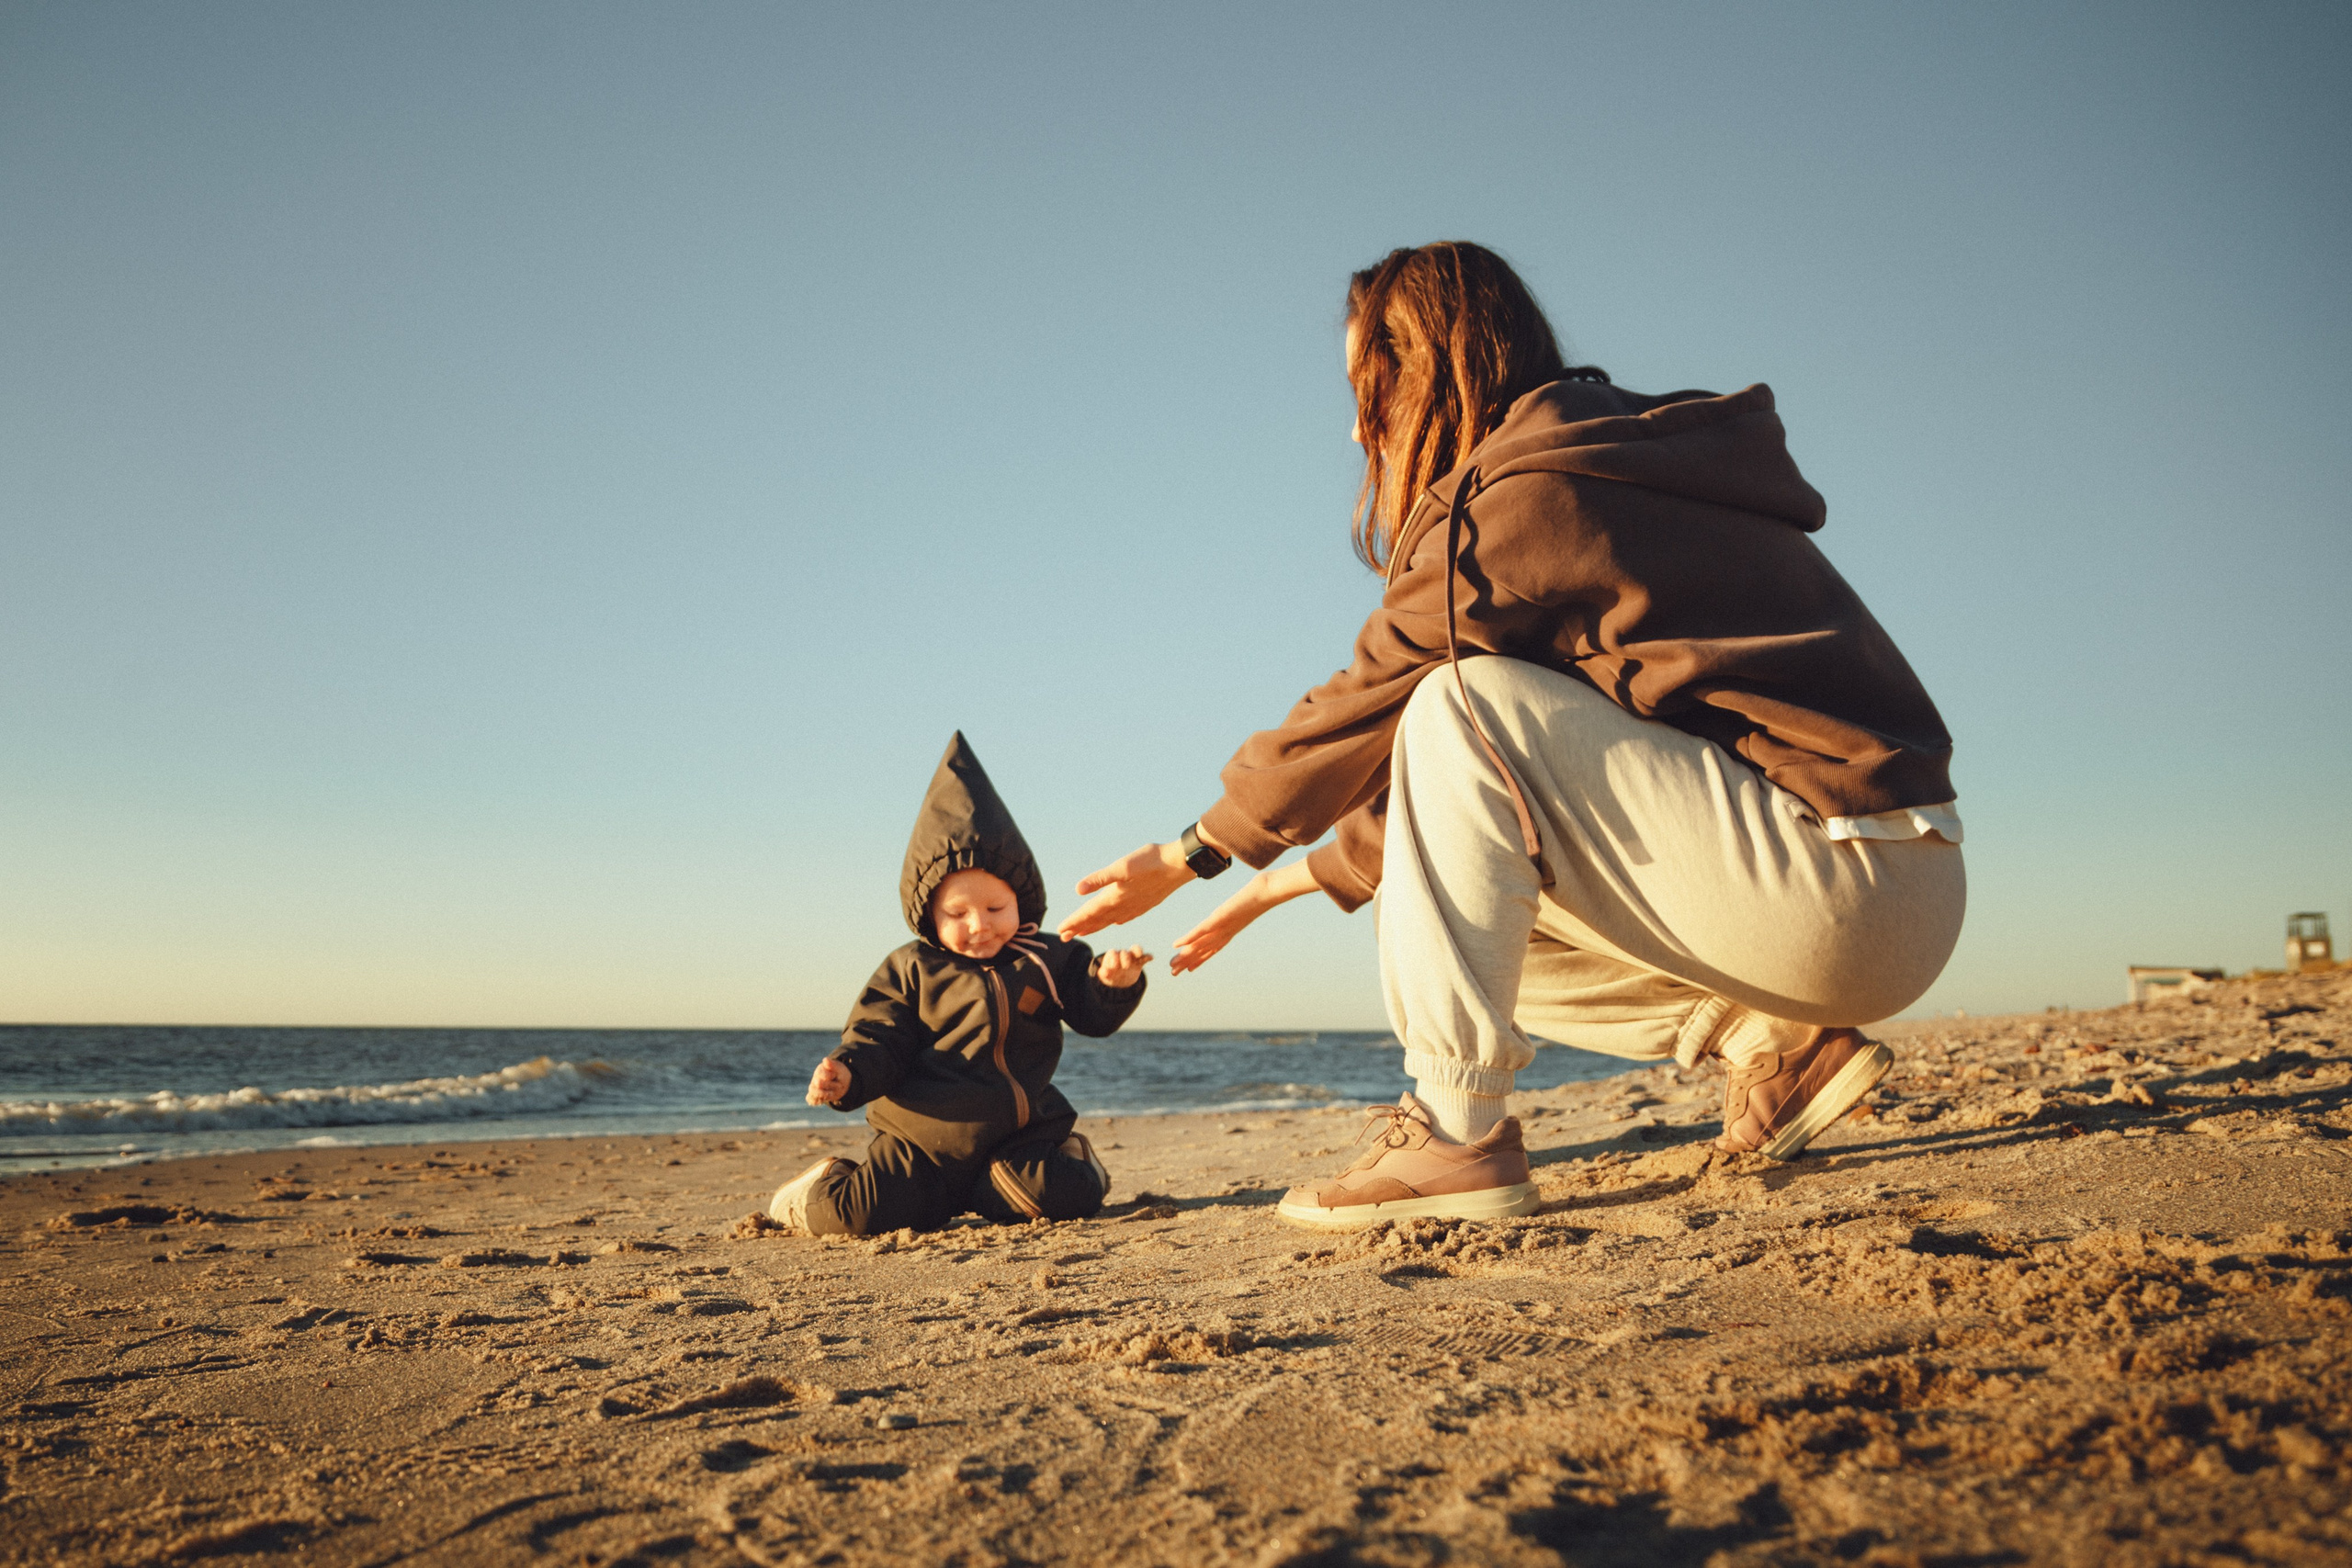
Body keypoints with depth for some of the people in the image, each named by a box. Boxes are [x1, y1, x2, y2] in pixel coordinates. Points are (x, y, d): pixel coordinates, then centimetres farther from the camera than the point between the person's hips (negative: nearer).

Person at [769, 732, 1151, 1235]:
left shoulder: (1047, 959, 7)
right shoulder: (911, 971, 2)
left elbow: (1093, 1014, 5)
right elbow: (881, 1041, 0)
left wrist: (1113, 983, -18)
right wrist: (848, 1072, -21)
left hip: (1017, 1132, 1)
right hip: (922, 1141, -1)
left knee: (1066, 1194, -25)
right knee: (857, 1214, -19)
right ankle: (823, 1188, 16)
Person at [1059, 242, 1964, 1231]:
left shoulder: (1529, 501, -13)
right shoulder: (1609, 467, 17)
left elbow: (1360, 715, -6)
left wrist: (1192, 854, 9)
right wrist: (1280, 885, 23)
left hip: (1851, 884, -10)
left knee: (1466, 708, -20)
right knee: (1443, 909, 13)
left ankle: (1455, 1133, -16)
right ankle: (1774, 1044, 7)